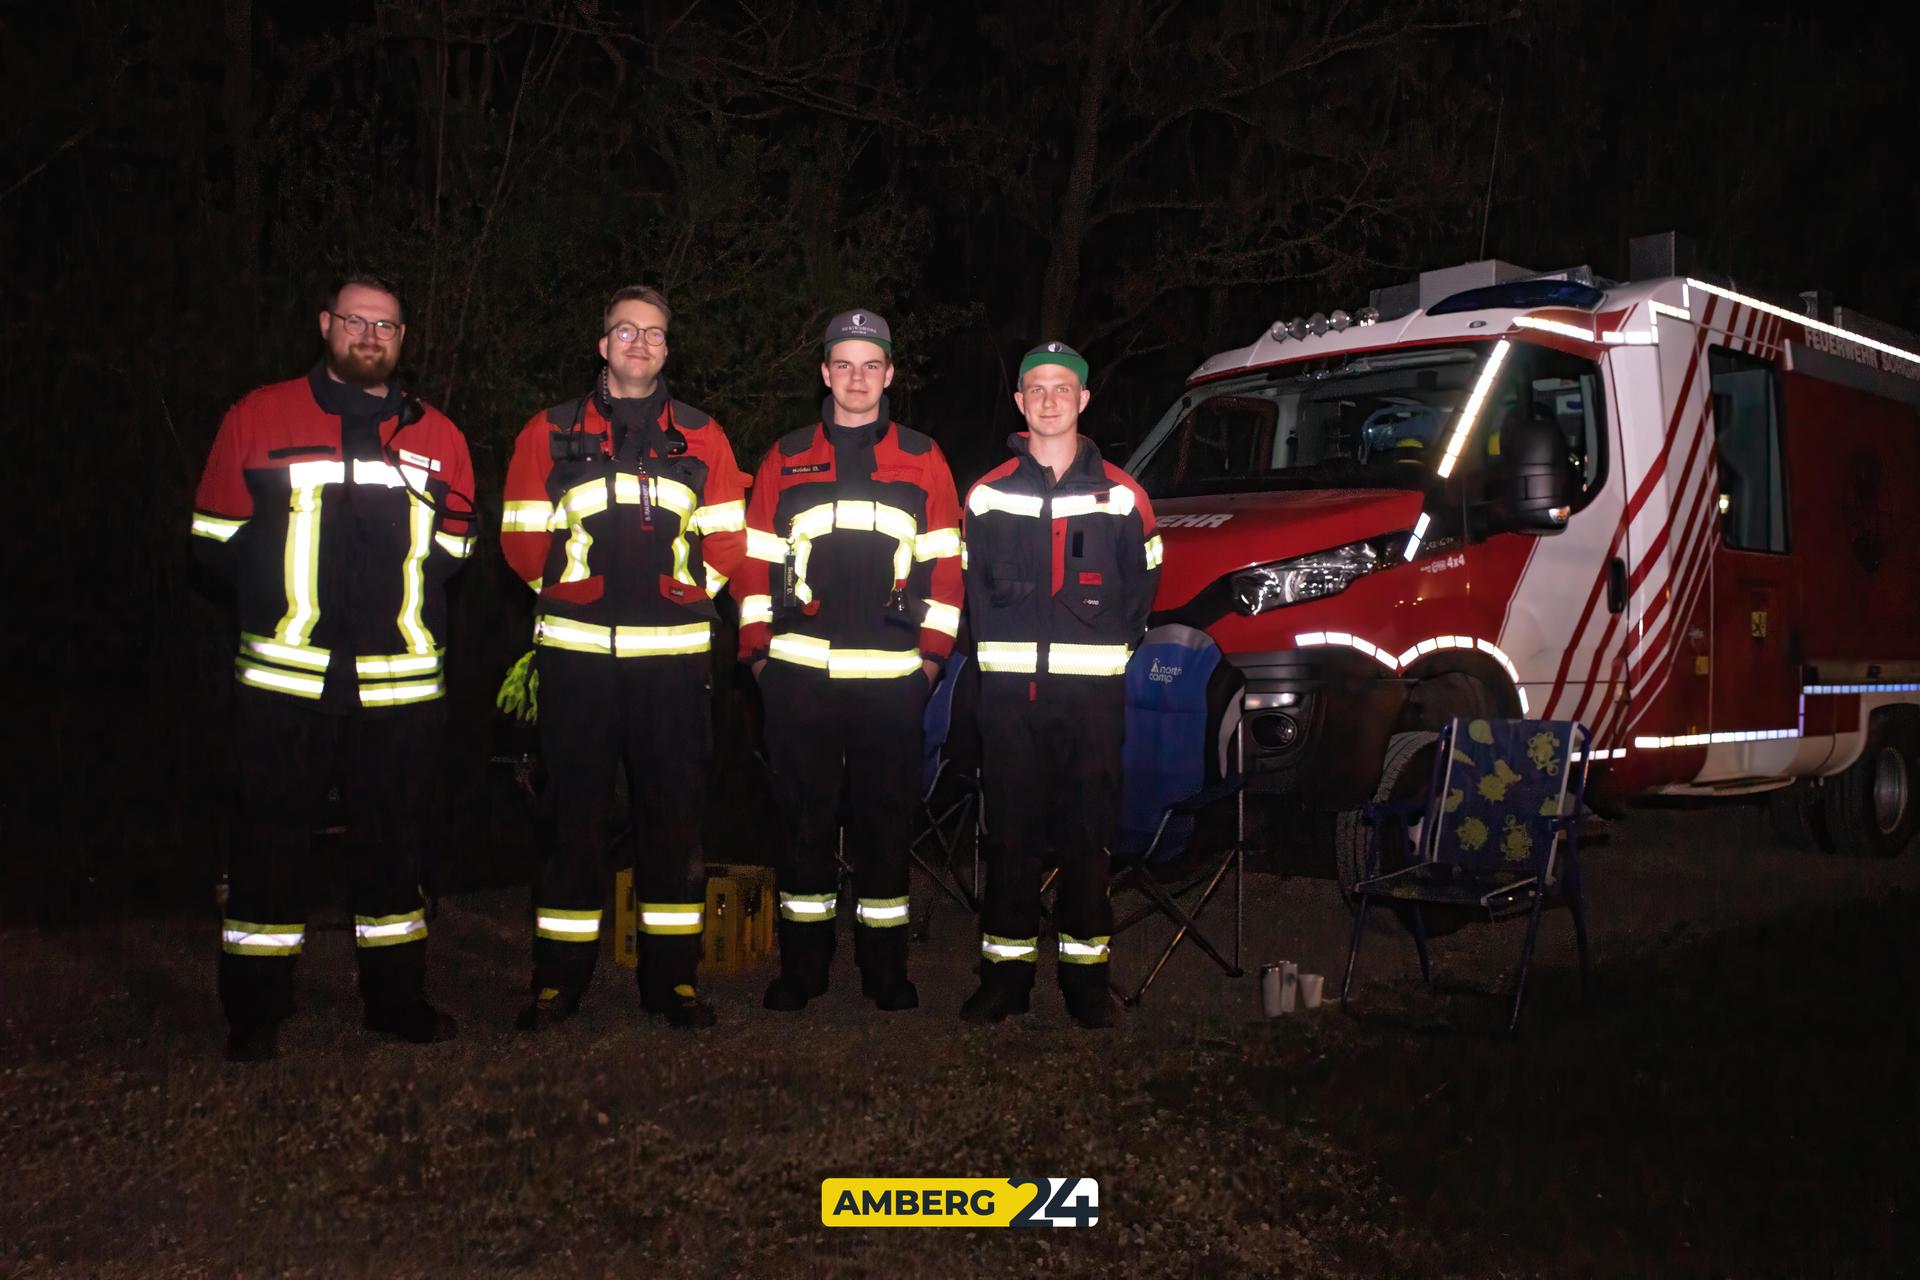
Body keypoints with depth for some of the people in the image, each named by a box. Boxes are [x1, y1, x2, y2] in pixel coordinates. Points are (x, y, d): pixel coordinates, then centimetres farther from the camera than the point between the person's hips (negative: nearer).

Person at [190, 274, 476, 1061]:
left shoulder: (436, 438, 12)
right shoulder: (259, 419, 5)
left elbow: (454, 546, 17)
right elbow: (215, 537, 5)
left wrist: (400, 592, 5)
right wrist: (289, 590, 0)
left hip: (400, 679, 2)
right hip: (284, 674, -2)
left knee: (396, 839, 9)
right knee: (270, 839, 3)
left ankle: (397, 996, 21)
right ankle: (254, 1011, 14)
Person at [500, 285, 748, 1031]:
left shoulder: (701, 437, 12)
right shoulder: (551, 433, 9)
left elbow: (727, 539, 9)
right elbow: (523, 536, 7)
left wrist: (685, 588, -2)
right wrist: (575, 586, 0)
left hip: (674, 656, 1)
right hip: (576, 653, -1)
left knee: (672, 813, 4)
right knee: (574, 814, 3)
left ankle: (673, 975, 13)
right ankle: (559, 978, 12)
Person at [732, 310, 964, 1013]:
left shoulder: (923, 460, 9)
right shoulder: (786, 459, 10)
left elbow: (945, 562, 7)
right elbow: (754, 559, 9)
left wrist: (933, 652, 0)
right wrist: (757, 648, 2)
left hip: (893, 678, 0)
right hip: (798, 674, 1)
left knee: (886, 819, 5)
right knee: (805, 817, 6)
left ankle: (884, 965, 16)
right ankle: (803, 962, 17)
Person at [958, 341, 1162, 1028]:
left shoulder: (1120, 494, 5)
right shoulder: (988, 494, 8)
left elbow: (1142, 584, 11)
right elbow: (973, 586, 14)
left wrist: (1110, 648, 5)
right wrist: (997, 649, 7)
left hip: (1093, 688, -1)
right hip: (1009, 686, 1)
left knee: (1088, 834, 3)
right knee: (1010, 832, 3)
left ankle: (1086, 974, 13)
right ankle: (1005, 970, 12)